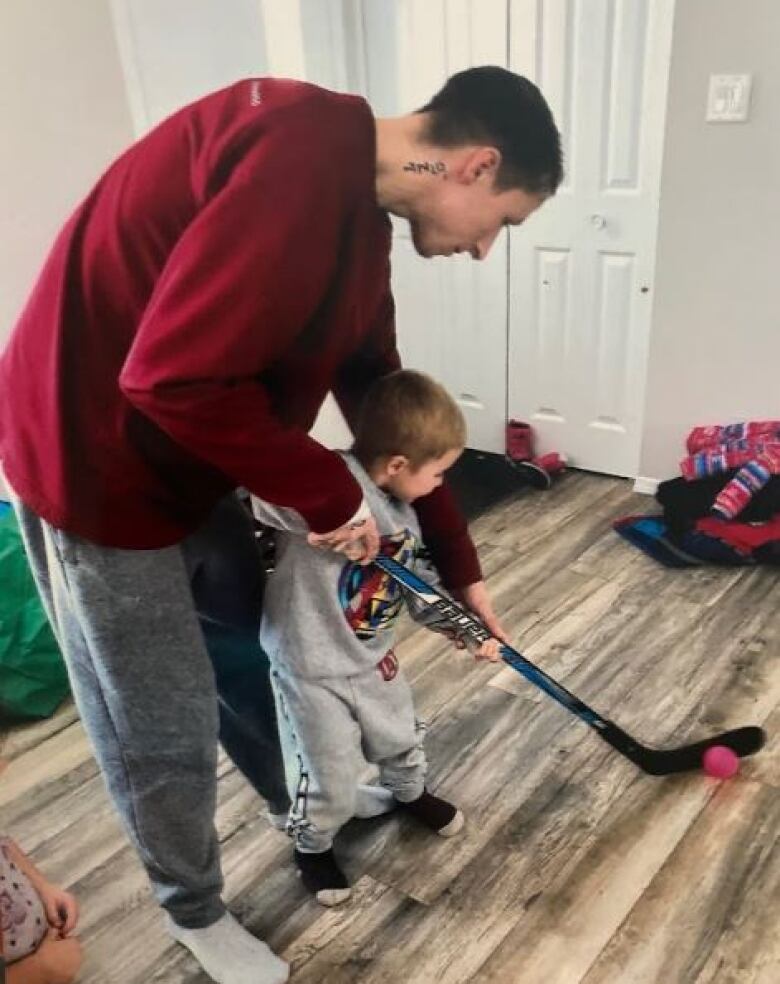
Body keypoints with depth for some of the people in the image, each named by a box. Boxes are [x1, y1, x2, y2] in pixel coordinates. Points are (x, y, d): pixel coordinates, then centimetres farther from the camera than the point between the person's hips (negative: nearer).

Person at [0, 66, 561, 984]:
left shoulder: (360, 220, 5)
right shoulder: (301, 156, -27)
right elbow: (175, 376, -33)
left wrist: (459, 568, 15)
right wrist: (331, 495, -18)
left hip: (190, 467, 9)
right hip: (97, 466, -9)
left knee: (252, 655, 25)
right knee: (163, 734, 10)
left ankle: (306, 811, 53)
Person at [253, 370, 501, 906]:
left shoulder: (403, 515, -2)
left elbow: (423, 583, 11)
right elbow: (268, 490, -46)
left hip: (374, 657, 8)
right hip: (311, 669, -7)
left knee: (402, 741, 29)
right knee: (331, 783, 9)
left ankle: (412, 794, 61)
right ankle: (313, 846, 41)